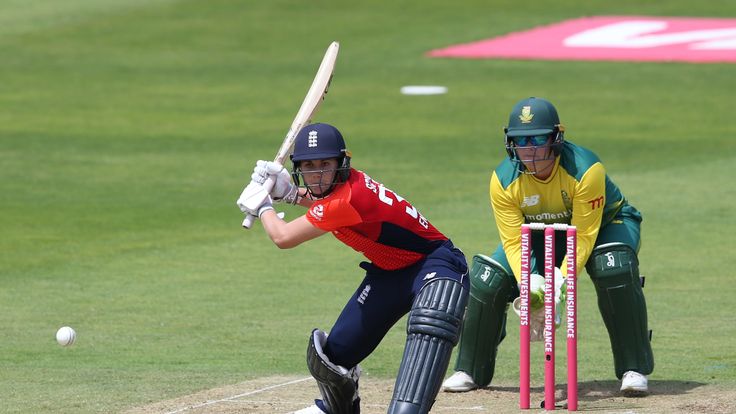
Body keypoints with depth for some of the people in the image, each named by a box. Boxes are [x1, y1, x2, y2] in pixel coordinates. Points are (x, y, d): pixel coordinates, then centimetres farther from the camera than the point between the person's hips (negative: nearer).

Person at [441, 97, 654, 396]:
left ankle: (633, 370, -25)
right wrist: (529, 281, -42)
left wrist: (561, 279, -46)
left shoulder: (585, 169, -35)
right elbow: (514, 241, -23)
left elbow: (583, 236, -33)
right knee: (487, 279, -15)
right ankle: (470, 371, 6)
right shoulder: (503, 180, -24)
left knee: (613, 268, -36)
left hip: (605, 223, -3)